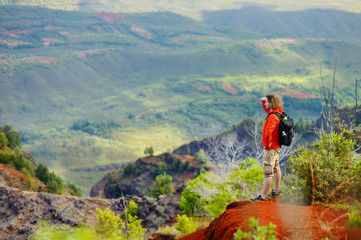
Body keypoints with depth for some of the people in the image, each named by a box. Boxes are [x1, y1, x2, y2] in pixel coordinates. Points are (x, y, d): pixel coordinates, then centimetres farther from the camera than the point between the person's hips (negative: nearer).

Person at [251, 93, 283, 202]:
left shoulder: (273, 117, -24)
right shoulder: (278, 112, 5)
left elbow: (268, 133, -35)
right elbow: (266, 110, 28)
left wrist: (267, 144, -21)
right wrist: (263, 101, 12)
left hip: (270, 148, -10)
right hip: (276, 146, 10)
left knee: (268, 173, -9)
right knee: (276, 168, 21)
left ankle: (262, 197, -8)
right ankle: (276, 191, 35)